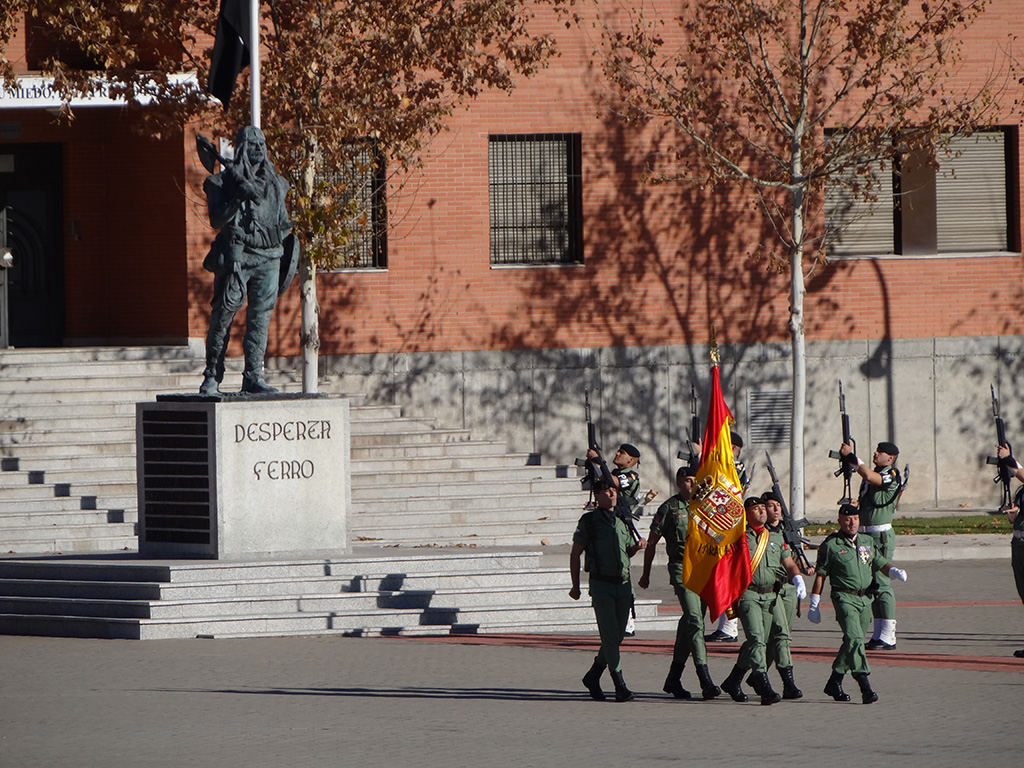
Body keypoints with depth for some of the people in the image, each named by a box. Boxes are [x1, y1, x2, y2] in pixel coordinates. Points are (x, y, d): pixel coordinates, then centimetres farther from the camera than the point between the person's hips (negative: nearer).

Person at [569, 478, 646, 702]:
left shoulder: (622, 520, 14)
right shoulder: (589, 521, -1)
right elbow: (575, 554, 2)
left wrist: (637, 546, 2)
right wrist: (575, 586, -2)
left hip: (623, 584, 6)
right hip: (601, 585, -6)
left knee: (617, 635, 8)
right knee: (609, 635, -11)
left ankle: (593, 677, 25)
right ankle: (620, 686, -14)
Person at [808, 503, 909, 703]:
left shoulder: (868, 542, 14)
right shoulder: (831, 545, -1)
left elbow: (880, 563, 14)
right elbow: (820, 574, 2)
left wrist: (894, 571, -9)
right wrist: (814, 604, 1)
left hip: (865, 599, 6)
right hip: (844, 598, -6)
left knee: (852, 642, 10)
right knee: (854, 639, -19)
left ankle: (834, 683, 25)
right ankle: (864, 686, -28)